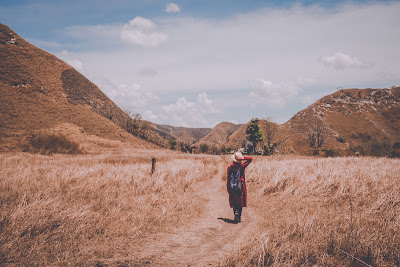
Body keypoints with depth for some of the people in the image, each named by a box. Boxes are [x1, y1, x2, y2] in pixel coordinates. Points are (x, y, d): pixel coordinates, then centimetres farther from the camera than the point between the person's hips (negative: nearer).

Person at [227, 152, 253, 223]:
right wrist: (242, 158, -10)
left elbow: (228, 179, -3)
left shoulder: (230, 167, -6)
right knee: (240, 202, 13)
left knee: (234, 202, 9)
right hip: (241, 187, 0)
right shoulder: (242, 166, -9)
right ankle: (239, 216, 11)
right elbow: (251, 159, -2)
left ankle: (236, 213, -13)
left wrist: (228, 188, 6)